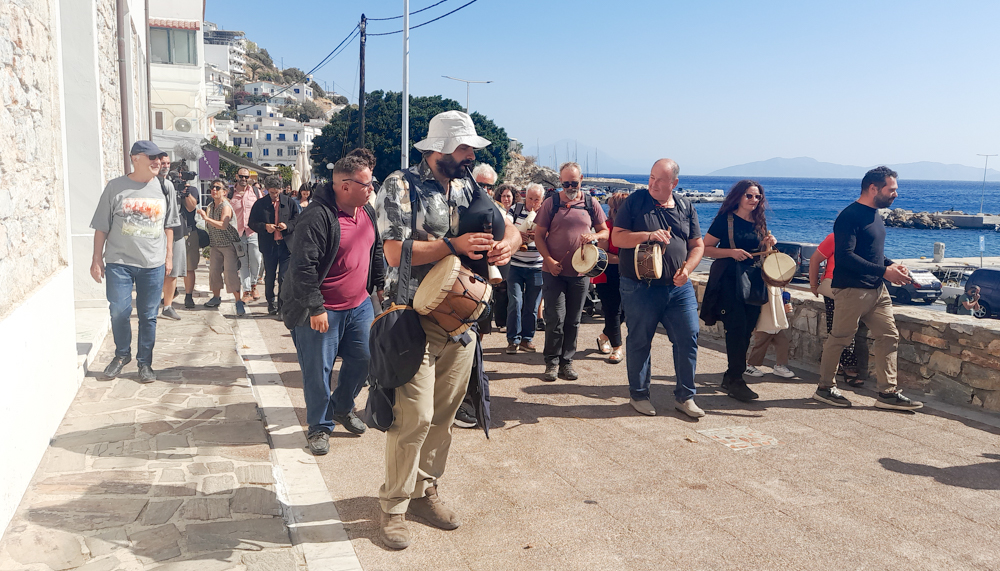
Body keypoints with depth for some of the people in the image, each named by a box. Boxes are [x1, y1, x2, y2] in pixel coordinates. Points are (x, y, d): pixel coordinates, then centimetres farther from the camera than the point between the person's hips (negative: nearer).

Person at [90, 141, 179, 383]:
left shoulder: (163, 188, 6)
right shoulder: (115, 187, -1)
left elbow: (169, 226, 14)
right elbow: (101, 227, 3)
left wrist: (169, 256, 12)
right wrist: (97, 259, 1)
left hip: (153, 263, 2)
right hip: (119, 262, -1)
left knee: (148, 316, 5)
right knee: (119, 311, -1)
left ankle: (145, 363, 18)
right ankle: (122, 354, 23)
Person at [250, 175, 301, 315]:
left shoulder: (290, 202, 6)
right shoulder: (260, 204, 6)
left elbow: (297, 220, 9)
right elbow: (252, 223, 6)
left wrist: (287, 225, -10)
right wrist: (265, 226, -12)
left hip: (286, 244, -1)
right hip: (269, 245, 1)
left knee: (284, 277, -5)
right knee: (269, 276, 10)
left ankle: (282, 305, 6)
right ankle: (271, 303, 25)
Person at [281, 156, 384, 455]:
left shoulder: (368, 212, 6)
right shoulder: (317, 218, -20)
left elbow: (376, 250, 21)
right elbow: (303, 267, -23)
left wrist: (380, 284, 20)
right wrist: (315, 308, -23)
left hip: (359, 305, 8)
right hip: (322, 310, -7)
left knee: (363, 359, 13)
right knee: (318, 370, 1)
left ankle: (342, 408, 36)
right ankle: (320, 427, 19)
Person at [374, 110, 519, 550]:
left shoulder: (468, 188, 11)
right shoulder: (401, 186, -6)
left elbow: (510, 229, 16)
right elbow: (396, 251, -16)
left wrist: (505, 244, -8)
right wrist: (453, 245, -19)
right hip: (416, 320, -6)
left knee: (444, 414, 11)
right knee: (414, 416, -8)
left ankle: (424, 492, 27)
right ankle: (394, 505, 10)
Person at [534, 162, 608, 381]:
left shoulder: (591, 203, 6)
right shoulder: (551, 203, 0)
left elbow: (605, 231, 11)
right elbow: (539, 235, 1)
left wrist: (595, 235, -12)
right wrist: (549, 260, -12)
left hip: (580, 272, 2)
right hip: (554, 271, -2)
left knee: (573, 321, 8)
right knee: (555, 318, -5)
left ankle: (566, 362, 19)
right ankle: (552, 362, 10)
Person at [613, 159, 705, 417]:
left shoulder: (685, 207, 9)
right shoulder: (635, 202, -1)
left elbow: (697, 245, 11)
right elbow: (617, 237, -6)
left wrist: (687, 269, -7)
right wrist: (647, 236, -21)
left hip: (678, 287, 3)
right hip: (640, 287, -3)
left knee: (688, 338, 1)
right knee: (639, 341, 6)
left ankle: (684, 396, 17)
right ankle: (638, 394, 23)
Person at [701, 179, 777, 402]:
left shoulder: (759, 222, 12)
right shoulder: (725, 219, -4)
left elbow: (760, 255, 20)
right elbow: (706, 248, -8)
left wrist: (768, 245, 0)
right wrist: (732, 252, -18)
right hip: (728, 281, -6)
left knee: (746, 330, 6)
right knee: (737, 328, -12)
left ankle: (731, 377, 17)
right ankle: (735, 380, -5)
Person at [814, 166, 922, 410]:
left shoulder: (875, 215, 15)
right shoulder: (850, 216, -14)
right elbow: (845, 256, -23)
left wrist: (892, 264, 7)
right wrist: (883, 271, -22)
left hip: (877, 289, 9)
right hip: (851, 289, -9)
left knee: (889, 337, 7)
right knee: (840, 338, 1)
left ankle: (888, 393, 13)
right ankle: (825, 388, 15)